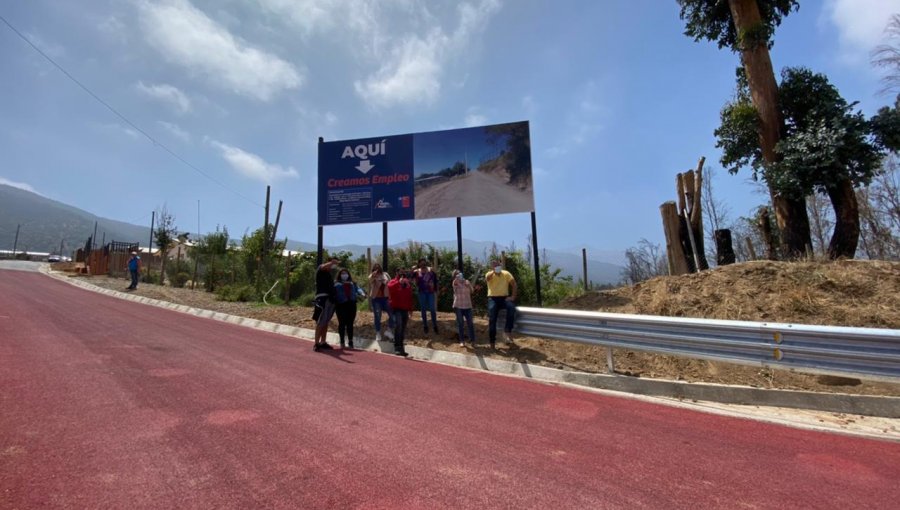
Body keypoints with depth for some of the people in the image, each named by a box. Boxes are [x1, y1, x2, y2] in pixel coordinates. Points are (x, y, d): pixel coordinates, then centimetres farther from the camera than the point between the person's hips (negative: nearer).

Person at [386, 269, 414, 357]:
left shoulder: (408, 284, 12)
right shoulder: (393, 282, -2)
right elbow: (390, 286, -28)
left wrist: (410, 309, 14)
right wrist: (399, 282, -32)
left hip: (405, 309, 5)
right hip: (396, 308, -5)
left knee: (403, 329, 9)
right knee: (398, 326, -23)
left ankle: (401, 348, 18)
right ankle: (397, 347, -20)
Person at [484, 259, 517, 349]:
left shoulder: (506, 273, 4)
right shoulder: (489, 274, 1)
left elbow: (514, 285, 0)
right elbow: (487, 278, -24)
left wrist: (513, 296, -10)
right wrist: (494, 271, -20)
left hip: (504, 297, 1)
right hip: (493, 298, -1)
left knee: (511, 307, -31)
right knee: (492, 319, -13)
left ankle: (507, 331, -24)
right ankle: (492, 342, -4)